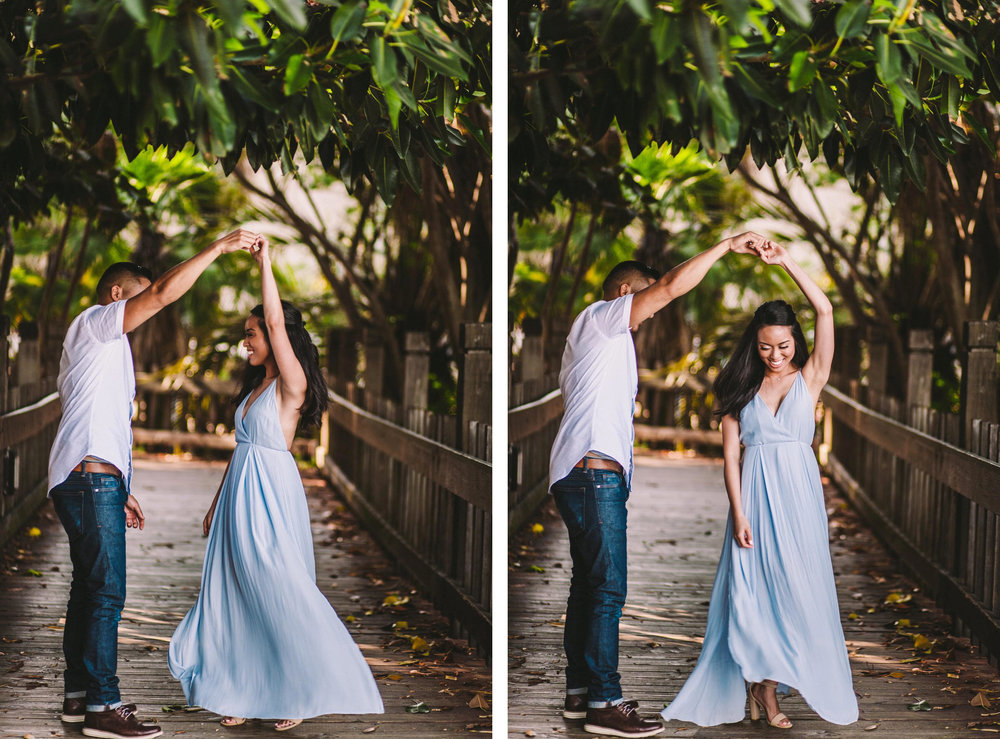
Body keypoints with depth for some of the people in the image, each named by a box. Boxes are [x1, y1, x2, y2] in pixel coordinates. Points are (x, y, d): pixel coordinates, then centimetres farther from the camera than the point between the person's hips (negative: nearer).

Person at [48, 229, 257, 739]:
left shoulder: (102, 343, 27)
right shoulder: (95, 323, -2)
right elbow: (165, 293, -16)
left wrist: (119, 493, 25)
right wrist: (218, 249, -12)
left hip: (89, 482, 11)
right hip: (92, 478, -11)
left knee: (88, 587, 13)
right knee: (106, 591, -12)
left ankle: (79, 694, 17)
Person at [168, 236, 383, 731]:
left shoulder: (292, 386, -11)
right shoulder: (255, 387, 14)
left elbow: (277, 323, -23)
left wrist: (265, 263, -20)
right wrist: (217, 502, 19)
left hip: (271, 498, -8)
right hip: (239, 496, 8)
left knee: (283, 597, -5)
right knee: (237, 594, 8)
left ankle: (306, 692, 6)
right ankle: (245, 691, 14)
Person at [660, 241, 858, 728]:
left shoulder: (809, 378, 2)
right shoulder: (741, 387, 5)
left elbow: (824, 311, -10)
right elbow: (730, 455, 1)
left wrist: (786, 262, -13)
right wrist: (738, 514, -9)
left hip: (797, 492, 0)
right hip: (753, 493, 0)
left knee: (797, 588, 1)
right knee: (753, 591, -1)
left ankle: (767, 686, 12)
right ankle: (764, 690, 7)